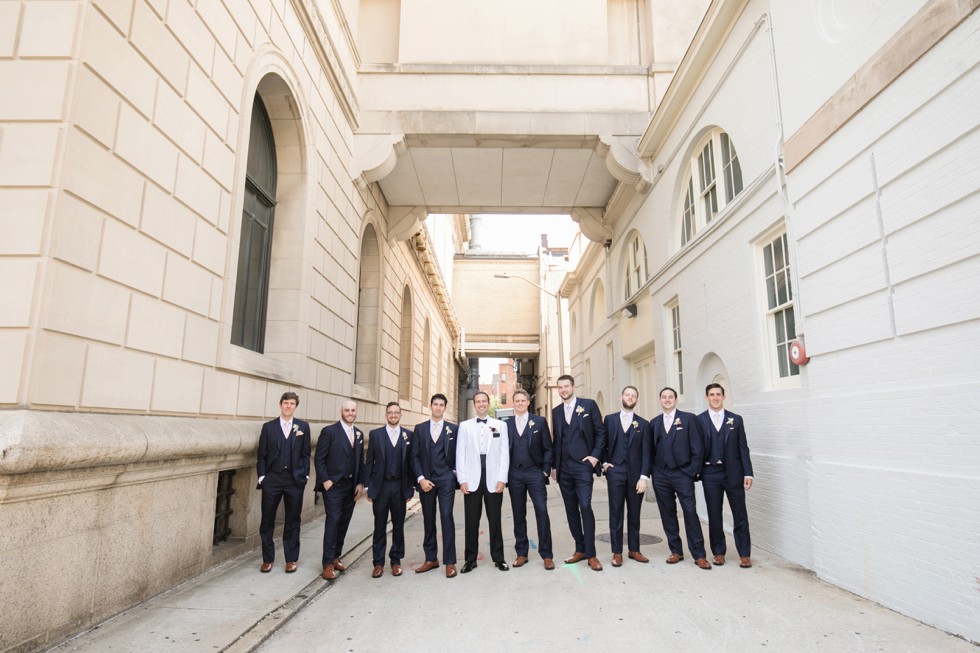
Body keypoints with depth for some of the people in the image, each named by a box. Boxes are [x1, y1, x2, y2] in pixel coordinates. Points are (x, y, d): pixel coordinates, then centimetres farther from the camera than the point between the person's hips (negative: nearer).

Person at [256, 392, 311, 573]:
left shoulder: (303, 427, 4)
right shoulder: (268, 427, 4)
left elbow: (306, 454, 4)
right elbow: (262, 455, 4)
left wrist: (305, 476, -2)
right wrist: (261, 477, -3)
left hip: (295, 480, 0)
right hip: (272, 479, 0)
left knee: (293, 521, 7)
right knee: (267, 521, 6)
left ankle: (291, 559, 19)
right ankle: (267, 559, 21)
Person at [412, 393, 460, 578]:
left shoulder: (453, 429, 3)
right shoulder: (420, 428, 7)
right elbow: (415, 456, 4)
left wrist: (456, 475, -2)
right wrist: (420, 478, -6)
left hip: (446, 479, -2)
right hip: (425, 480, 2)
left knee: (447, 518, -7)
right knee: (428, 520, 10)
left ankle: (450, 562, 1)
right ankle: (431, 559, 22)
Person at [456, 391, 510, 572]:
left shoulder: (500, 425, 6)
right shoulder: (465, 426, 7)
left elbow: (505, 453, 3)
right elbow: (460, 454, 4)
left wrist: (502, 479, -5)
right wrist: (462, 480, -3)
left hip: (493, 480, 0)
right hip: (472, 480, 0)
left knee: (495, 520, 6)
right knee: (471, 521, 5)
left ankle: (498, 558, 17)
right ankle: (470, 559, 17)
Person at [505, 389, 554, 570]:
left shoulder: (540, 422, 3)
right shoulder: (506, 424, 7)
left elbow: (547, 448, 3)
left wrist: (546, 470, -4)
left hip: (535, 473, -2)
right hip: (514, 475, 2)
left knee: (542, 512, -4)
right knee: (518, 514, 8)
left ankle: (546, 555, 6)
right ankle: (521, 553, 18)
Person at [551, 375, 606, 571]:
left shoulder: (589, 405, 0)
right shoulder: (556, 411, 11)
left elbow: (600, 432, 1)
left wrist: (595, 455, -8)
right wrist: (554, 465, 12)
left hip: (583, 465, -4)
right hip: (563, 467, 5)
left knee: (585, 507, -10)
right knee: (571, 509, 8)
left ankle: (591, 554, -2)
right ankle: (580, 549, 19)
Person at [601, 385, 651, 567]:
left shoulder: (643, 424, 6)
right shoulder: (609, 420, 8)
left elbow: (646, 453, 1)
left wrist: (644, 476, -7)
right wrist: (604, 462, -3)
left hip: (635, 474, 1)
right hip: (615, 472, 0)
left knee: (634, 514, 8)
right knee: (616, 514, 2)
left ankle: (634, 550, 21)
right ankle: (617, 552, 10)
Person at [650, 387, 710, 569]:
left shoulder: (688, 418, 0)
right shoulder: (655, 422, 11)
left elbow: (697, 447, -3)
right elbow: (652, 448, 12)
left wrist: (693, 470, -7)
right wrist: (651, 471, 4)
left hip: (682, 473, -4)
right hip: (660, 475, 4)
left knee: (690, 513, -5)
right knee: (667, 514, 8)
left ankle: (699, 555, 5)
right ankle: (676, 551, 19)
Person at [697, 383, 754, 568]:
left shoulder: (736, 419, 5)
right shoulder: (699, 420, 1)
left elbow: (743, 448, 3)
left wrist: (748, 473, -3)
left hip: (733, 473, 1)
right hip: (710, 473, 0)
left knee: (740, 514, 5)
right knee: (714, 515, 7)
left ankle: (744, 554, 16)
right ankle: (718, 552, 20)